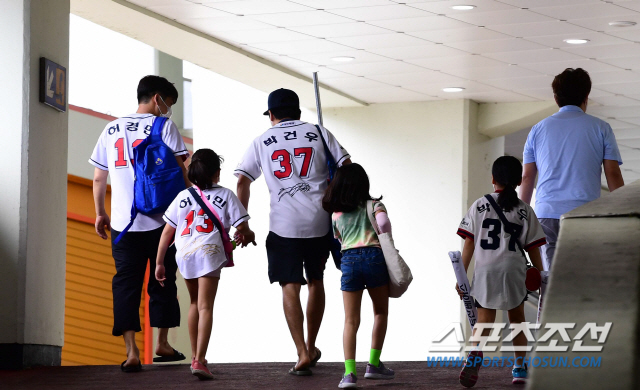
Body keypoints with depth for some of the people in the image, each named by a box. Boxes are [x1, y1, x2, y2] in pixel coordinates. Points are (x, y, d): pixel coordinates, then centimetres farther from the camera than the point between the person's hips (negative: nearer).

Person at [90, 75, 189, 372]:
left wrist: (100, 213, 24)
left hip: (122, 223, 3)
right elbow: (179, 171, -7)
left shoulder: (112, 130, 12)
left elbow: (99, 178, 15)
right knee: (162, 280, 11)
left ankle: (131, 351, -9)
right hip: (160, 220, -3)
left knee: (125, 283, 2)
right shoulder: (164, 126, -1)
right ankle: (162, 344, 20)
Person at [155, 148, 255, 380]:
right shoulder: (226, 195, 6)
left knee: (195, 303, 23)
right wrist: (247, 236, 28)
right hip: (209, 252, -4)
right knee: (205, 307, -7)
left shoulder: (183, 196, 15)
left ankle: (194, 355, 29)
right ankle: (199, 360, -21)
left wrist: (159, 262, 16)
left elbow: (167, 233, 12)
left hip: (184, 254, 4)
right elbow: (243, 228, 4)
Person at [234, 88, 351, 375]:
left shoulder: (261, 142, 8)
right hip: (320, 222, 2)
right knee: (316, 281, 19)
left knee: (290, 287, 1)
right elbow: (346, 167, 3)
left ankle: (303, 354, -9)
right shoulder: (319, 133, 9)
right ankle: (311, 347, 27)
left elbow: (242, 181, 2)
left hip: (284, 225, -2)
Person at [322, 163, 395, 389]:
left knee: (351, 320, 2)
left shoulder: (336, 214, 18)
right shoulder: (372, 205, 8)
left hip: (349, 260, 2)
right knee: (381, 312, 17)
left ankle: (349, 372, -13)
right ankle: (374, 364, 13)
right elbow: (383, 222, -10)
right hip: (374, 256, -2)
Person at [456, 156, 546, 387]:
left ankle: (475, 353, -26)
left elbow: (469, 243, 2)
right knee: (517, 320, 20)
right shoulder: (525, 211, 4)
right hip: (513, 270, 0)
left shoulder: (479, 206, 4)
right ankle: (520, 368, 21)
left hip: (484, 272, 0)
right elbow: (533, 248, 6)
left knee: (484, 322, 3)